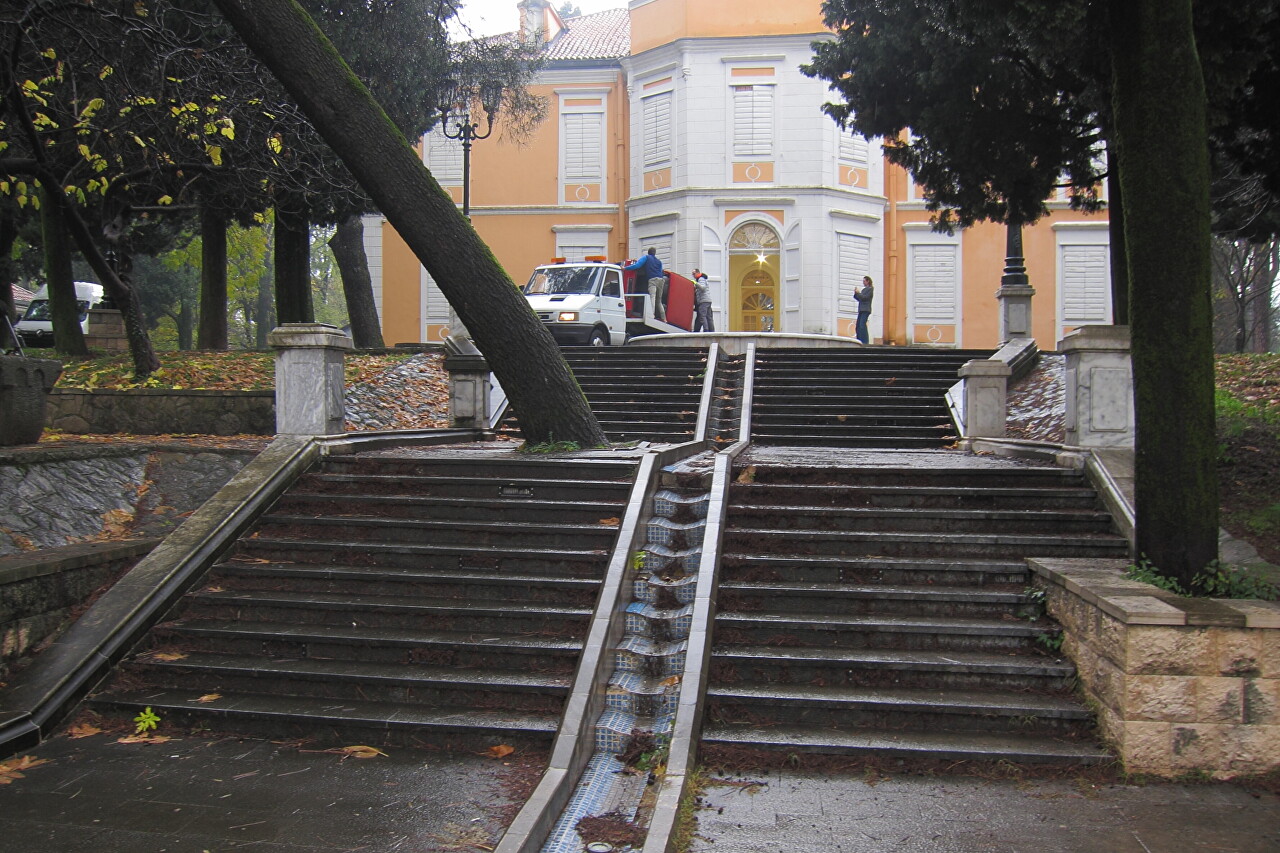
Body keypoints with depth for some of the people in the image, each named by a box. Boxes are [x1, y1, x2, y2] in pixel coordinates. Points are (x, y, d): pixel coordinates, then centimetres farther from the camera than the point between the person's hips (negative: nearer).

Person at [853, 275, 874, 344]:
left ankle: (865, 342, -19)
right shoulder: (864, 289, 21)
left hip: (866, 310, -8)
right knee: (858, 326, 4)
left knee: (862, 325, -17)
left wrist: (858, 293, -5)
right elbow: (859, 299, 20)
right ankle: (859, 341, 7)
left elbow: (865, 297, -12)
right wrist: (856, 294, 6)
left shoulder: (870, 289, -1)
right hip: (861, 310, 8)